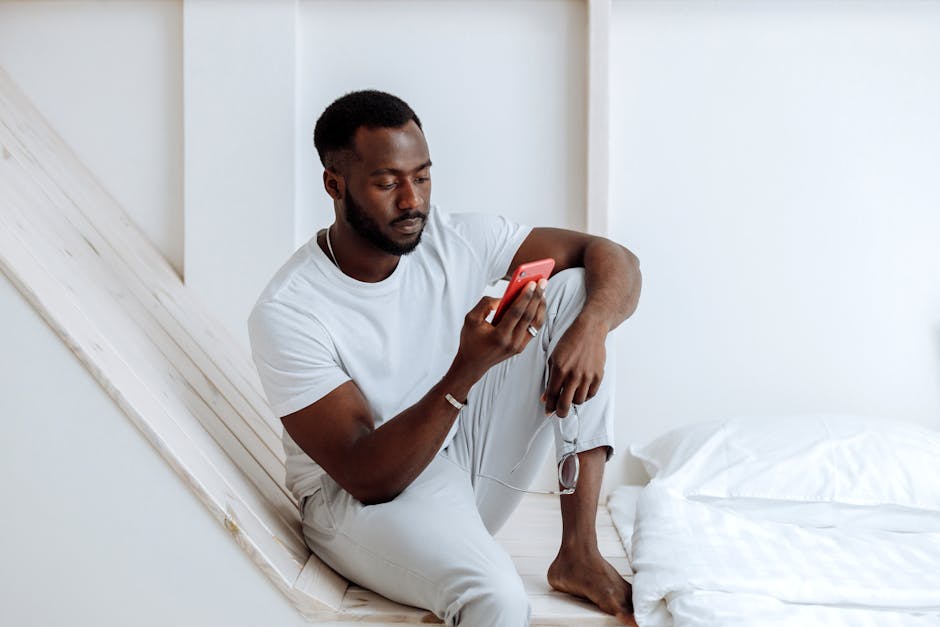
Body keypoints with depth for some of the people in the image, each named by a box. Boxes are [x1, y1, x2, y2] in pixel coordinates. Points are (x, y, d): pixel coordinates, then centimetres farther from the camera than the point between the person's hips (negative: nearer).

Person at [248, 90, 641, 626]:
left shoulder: (455, 239, -7)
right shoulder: (286, 313, -21)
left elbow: (614, 259, -5)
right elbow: (368, 478, -25)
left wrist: (590, 326, -28)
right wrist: (466, 372, -38)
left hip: (465, 457, 7)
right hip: (361, 498, -6)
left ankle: (579, 553, -14)